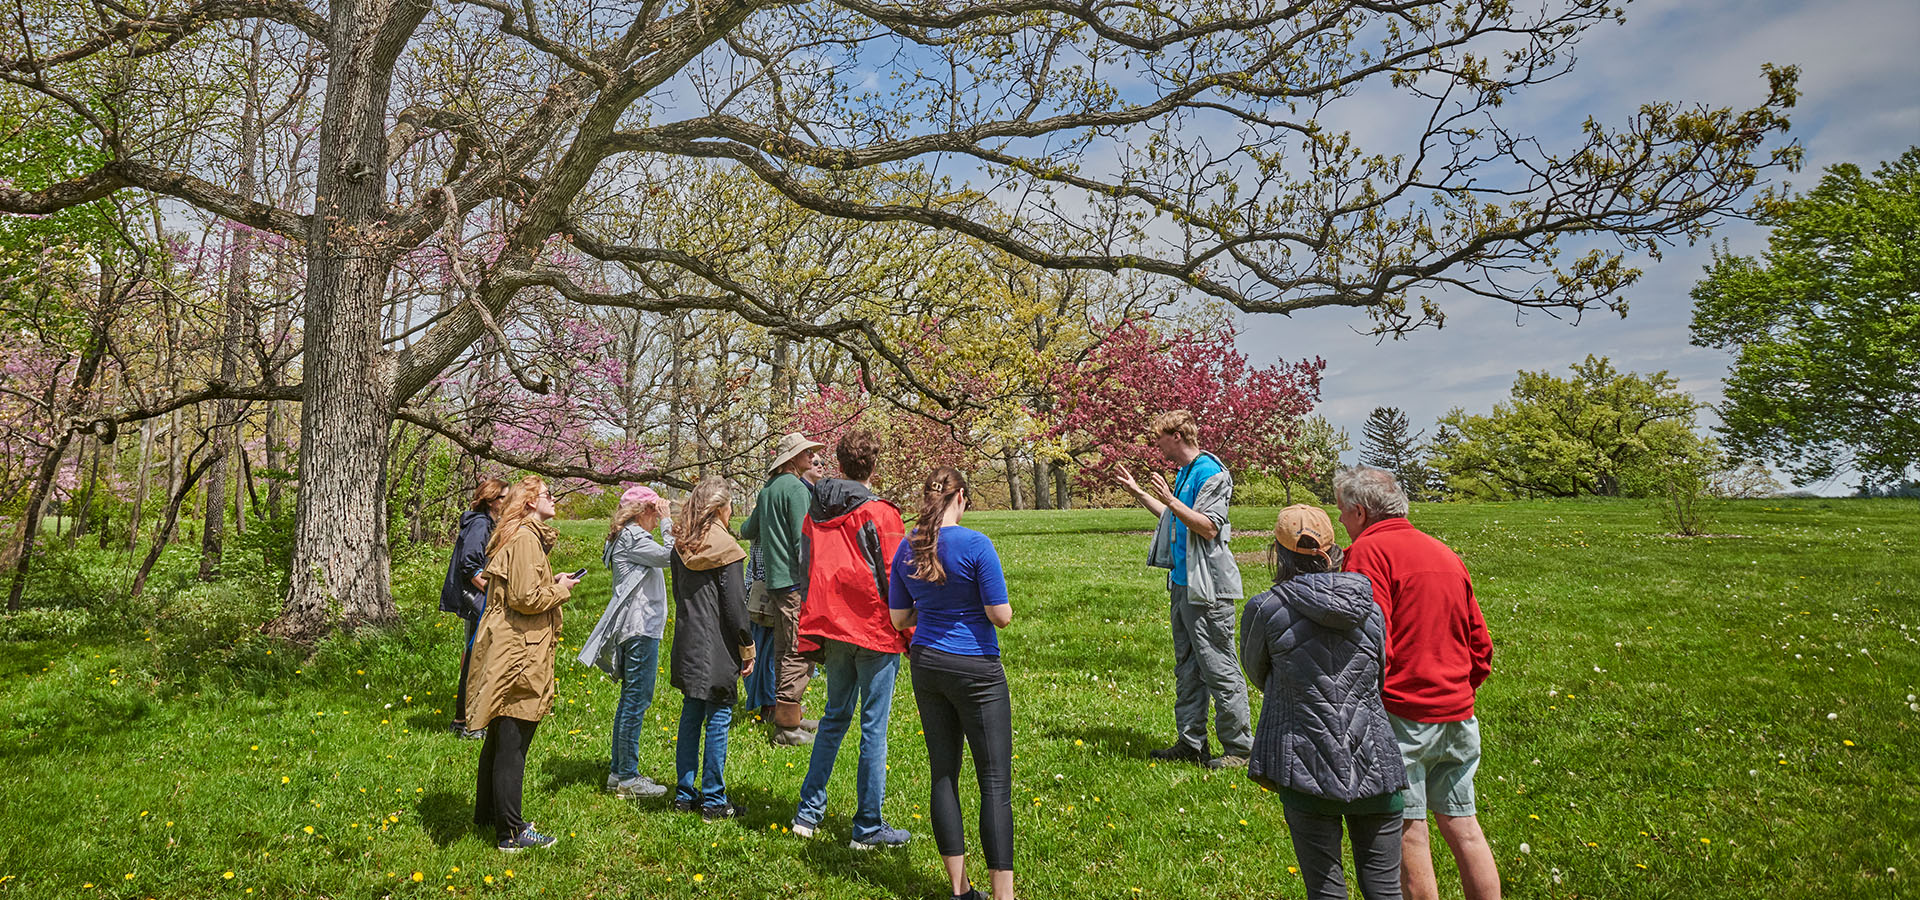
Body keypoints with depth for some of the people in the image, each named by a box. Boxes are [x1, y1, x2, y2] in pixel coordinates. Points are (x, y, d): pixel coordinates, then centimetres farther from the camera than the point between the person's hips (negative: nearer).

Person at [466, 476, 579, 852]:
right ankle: (511, 832, 5)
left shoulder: (523, 536, 17)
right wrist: (561, 589, -8)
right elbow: (525, 598, -22)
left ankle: (489, 814, 34)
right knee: (512, 745, -3)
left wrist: (552, 584, 12)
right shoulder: (525, 539, -16)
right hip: (519, 655, -11)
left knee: (500, 738, 21)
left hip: (505, 649, 11)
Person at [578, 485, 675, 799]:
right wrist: (667, 523, -11)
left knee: (630, 700, 15)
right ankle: (628, 778, 0)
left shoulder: (625, 537, 18)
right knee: (636, 701, -6)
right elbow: (669, 556, -18)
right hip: (640, 628, -11)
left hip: (634, 628, 11)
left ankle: (618, 772, 22)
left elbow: (660, 558, 16)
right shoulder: (632, 536, -12)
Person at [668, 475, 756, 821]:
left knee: (691, 716, 15)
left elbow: (679, 594, 14)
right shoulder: (724, 547, -14)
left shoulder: (681, 546, 6)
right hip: (717, 649, -7)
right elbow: (734, 605, -12)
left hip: (688, 646, 7)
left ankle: (685, 794, 22)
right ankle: (713, 801, 7)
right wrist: (748, 649, -4)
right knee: (718, 720, 1)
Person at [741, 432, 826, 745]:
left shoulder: (768, 489, 16)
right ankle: (787, 726, -1)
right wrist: (810, 587, -17)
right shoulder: (796, 488, -11)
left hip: (775, 581, 9)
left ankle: (787, 715, 27)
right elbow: (803, 540, -17)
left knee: (785, 650, 16)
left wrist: (761, 534, 48)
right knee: (799, 652, -5)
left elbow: (747, 531, 26)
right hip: (794, 581, -9)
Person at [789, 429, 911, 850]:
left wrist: (815, 636, 21)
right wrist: (910, 634, -2)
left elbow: (808, 575, 13)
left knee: (834, 718, 19)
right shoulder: (879, 514, -11)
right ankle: (868, 827, 9)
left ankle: (808, 812, 23)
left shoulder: (816, 514, 7)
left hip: (833, 632, 6)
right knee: (874, 727, 2)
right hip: (875, 631, -6)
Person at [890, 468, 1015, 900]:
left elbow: (899, 618, 7)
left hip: (926, 666, 6)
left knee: (943, 774, 12)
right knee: (996, 782, 1)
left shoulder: (907, 548, 2)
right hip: (975, 670, -6)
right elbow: (1001, 616, -15)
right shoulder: (975, 544, -15)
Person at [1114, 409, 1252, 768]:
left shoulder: (1210, 473, -14)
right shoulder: (1184, 473, 15)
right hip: (1183, 584, 10)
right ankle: (1191, 743, 23)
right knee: (1187, 668, 14)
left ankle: (1239, 748, 6)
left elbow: (1210, 527, -20)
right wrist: (1137, 492, 29)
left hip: (1208, 588, -10)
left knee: (1219, 669, -4)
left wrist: (1171, 500, -26)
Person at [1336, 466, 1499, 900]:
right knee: (1462, 825, 16)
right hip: (1458, 716, 8)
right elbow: (1481, 645, 17)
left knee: (1408, 833, 3)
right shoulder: (1446, 553, 14)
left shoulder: (1369, 550, -11)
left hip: (1402, 716, -7)